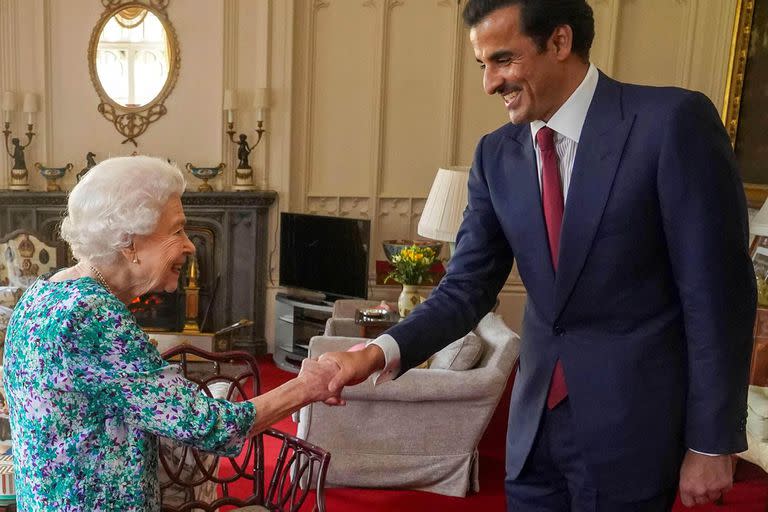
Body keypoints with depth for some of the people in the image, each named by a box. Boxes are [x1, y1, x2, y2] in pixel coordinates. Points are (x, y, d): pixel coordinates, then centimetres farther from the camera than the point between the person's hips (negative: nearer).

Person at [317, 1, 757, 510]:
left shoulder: (673, 121, -14)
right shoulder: (497, 154, 1)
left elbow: (717, 292, -13)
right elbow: (468, 288, -2)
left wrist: (711, 442, -10)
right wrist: (381, 351, -18)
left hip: (631, 420, -4)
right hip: (536, 417, 5)